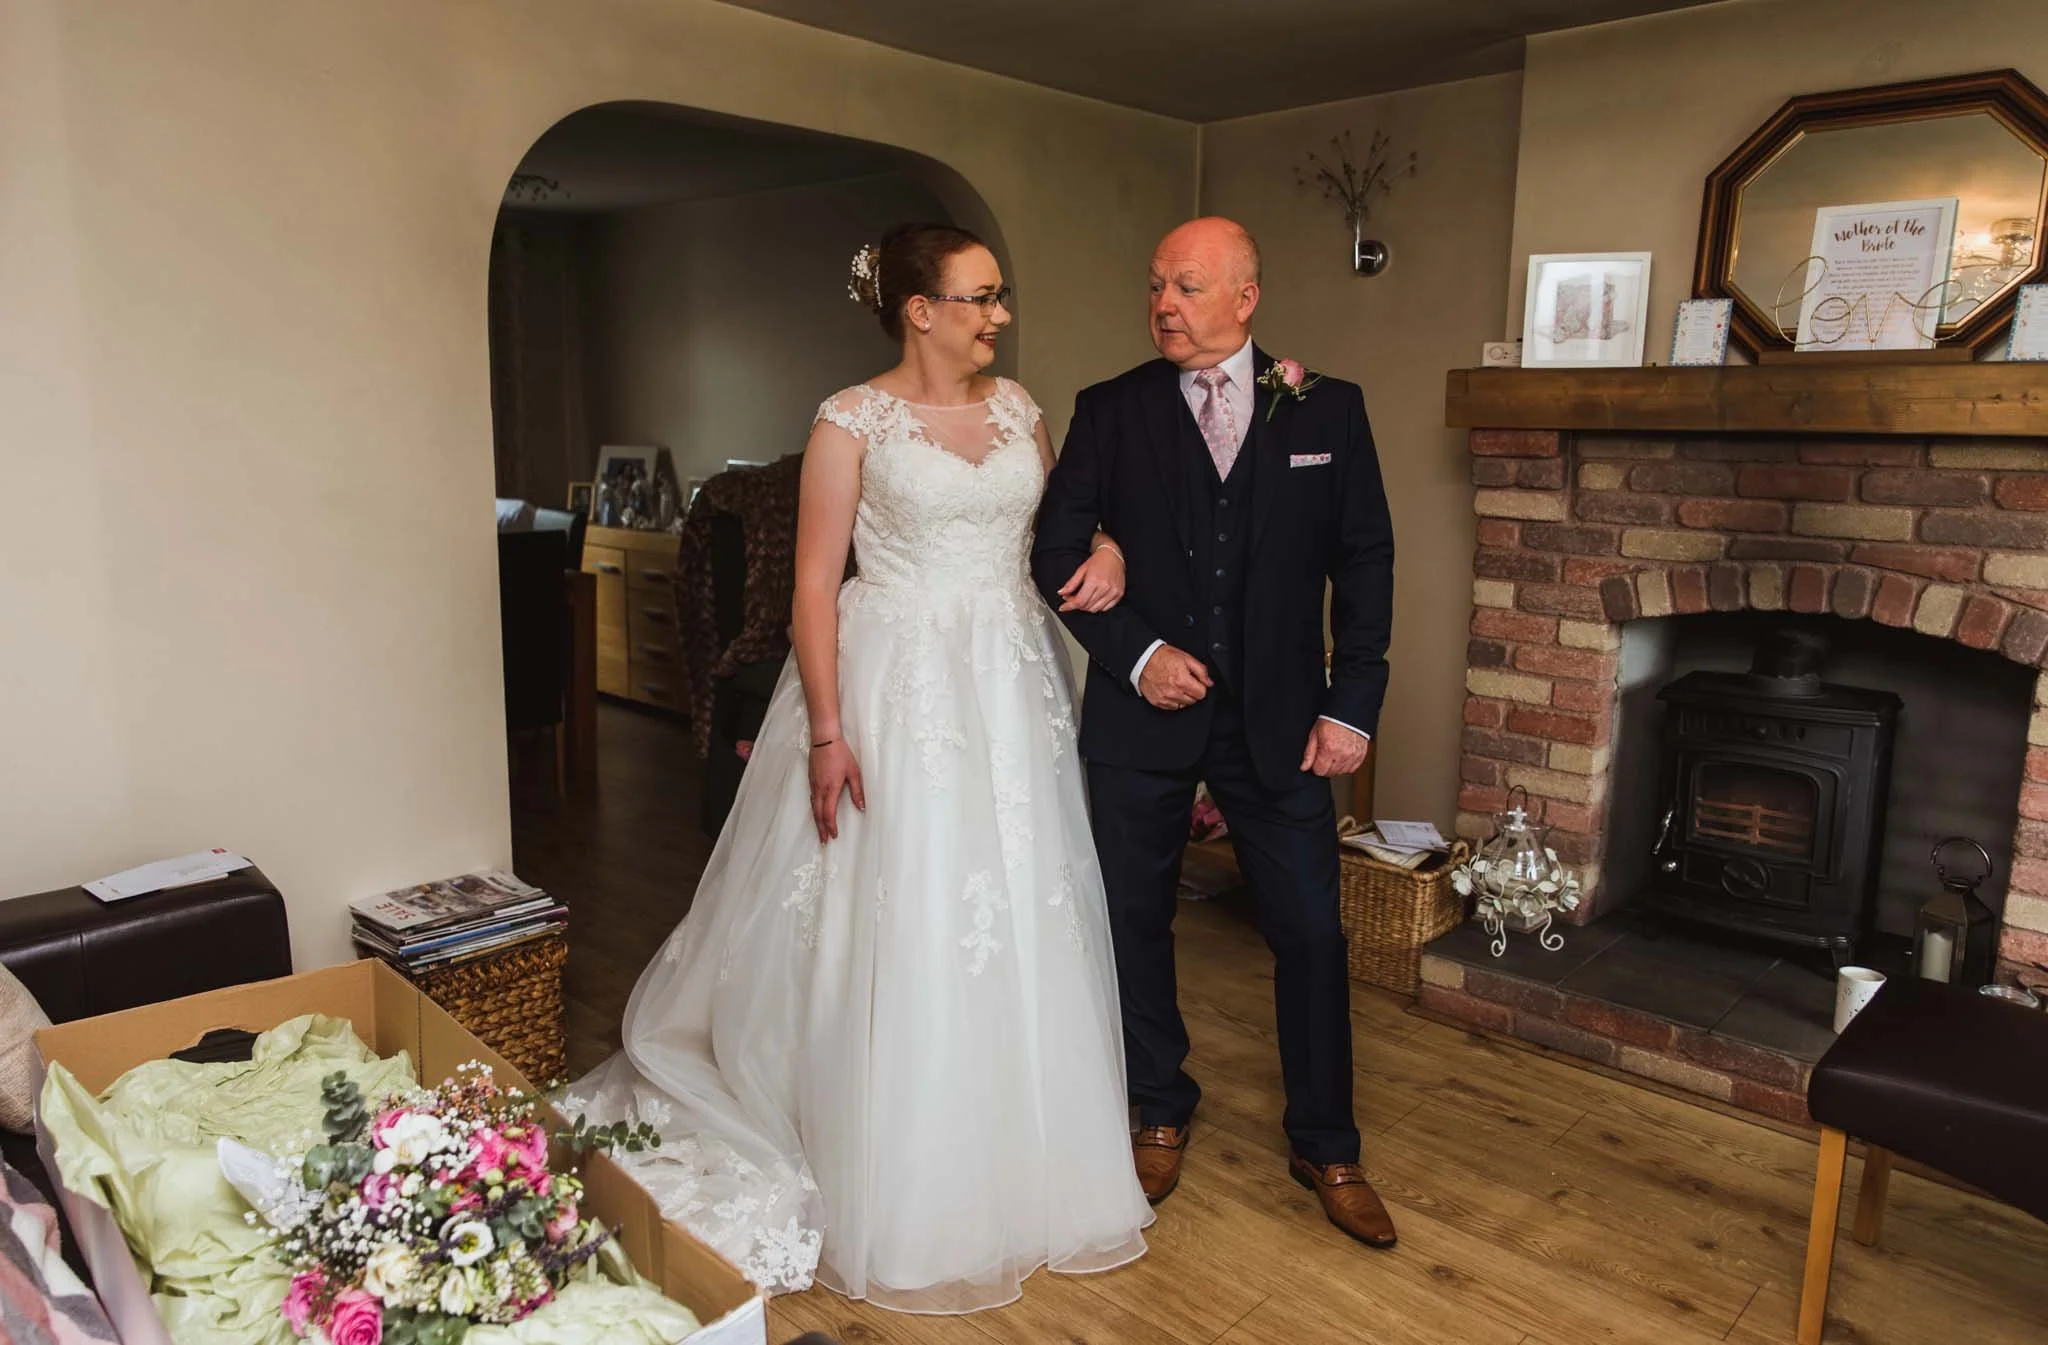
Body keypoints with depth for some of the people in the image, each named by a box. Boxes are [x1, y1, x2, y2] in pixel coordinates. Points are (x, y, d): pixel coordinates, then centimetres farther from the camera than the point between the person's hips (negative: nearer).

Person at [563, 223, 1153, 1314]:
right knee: (902, 938, 1)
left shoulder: (1015, 406, 10)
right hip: (899, 691, -5)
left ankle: (1027, 1174, 30)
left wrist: (1105, 548, -1)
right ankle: (906, 1208, 21)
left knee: (1023, 930, 10)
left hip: (1012, 690, 6)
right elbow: (816, 582, -9)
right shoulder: (853, 422, -6)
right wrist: (827, 732, -16)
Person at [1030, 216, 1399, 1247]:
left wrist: (1352, 704, -3)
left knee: (1311, 933, 4)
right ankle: (1162, 1114, 35)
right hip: (1143, 710, 1)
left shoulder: (1327, 410, 2)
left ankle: (1325, 1148, 25)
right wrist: (1136, 651, -12)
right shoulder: (1110, 412, 1)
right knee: (1135, 922, 11)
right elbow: (1056, 552, 0)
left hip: (1277, 720, 0)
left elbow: (1364, 563, 3)